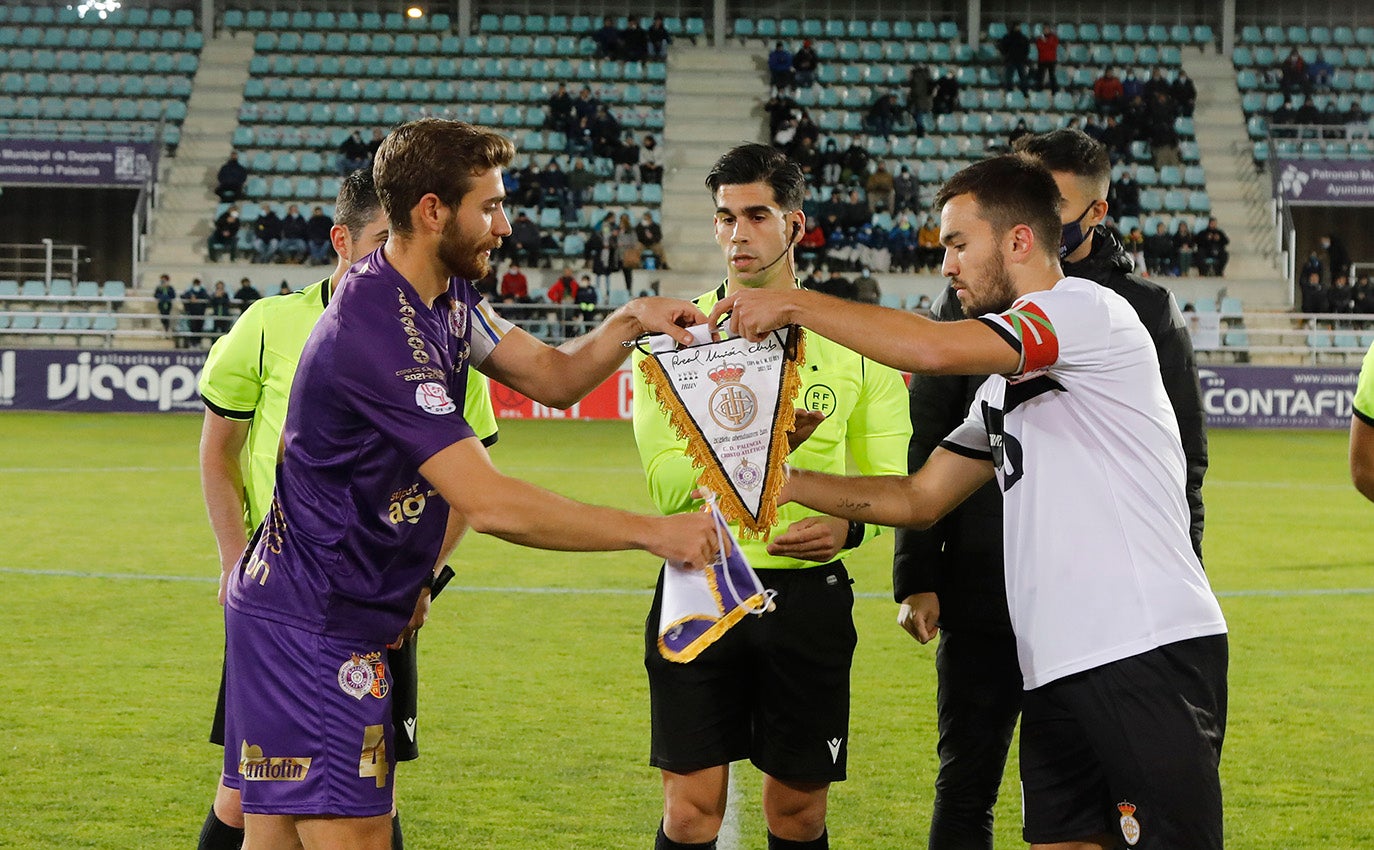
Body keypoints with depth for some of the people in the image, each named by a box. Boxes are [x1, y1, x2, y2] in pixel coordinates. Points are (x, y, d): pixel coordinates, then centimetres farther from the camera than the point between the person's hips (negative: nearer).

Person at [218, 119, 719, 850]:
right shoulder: (378, 332, -24)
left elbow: (552, 377, 16)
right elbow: (488, 503, -27)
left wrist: (630, 321, -4)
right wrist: (652, 532, -21)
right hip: (313, 627, -10)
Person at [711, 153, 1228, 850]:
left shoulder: (1090, 309, -6)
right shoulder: (1004, 387, 24)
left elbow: (934, 349, -19)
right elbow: (919, 498, 27)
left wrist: (794, 305, -9)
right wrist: (773, 480, 21)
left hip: (1149, 652, -9)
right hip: (1056, 665, 9)